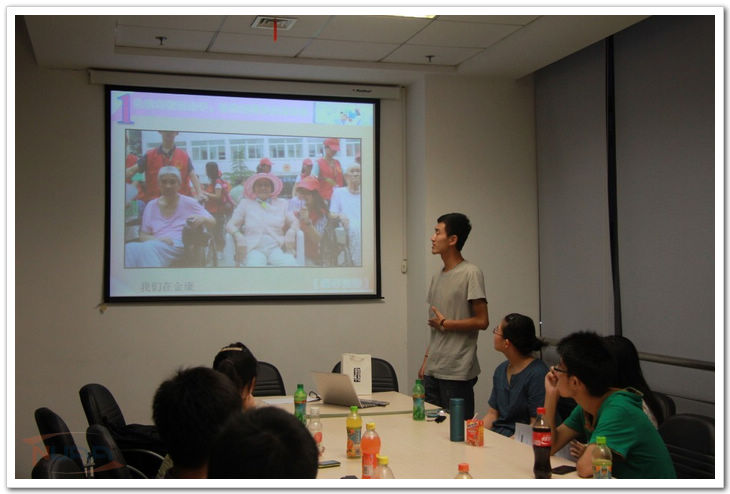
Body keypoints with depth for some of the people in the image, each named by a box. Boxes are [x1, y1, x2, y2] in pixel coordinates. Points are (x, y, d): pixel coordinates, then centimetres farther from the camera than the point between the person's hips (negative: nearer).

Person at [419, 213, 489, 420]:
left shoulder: (471, 274, -9)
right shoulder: (437, 277, 15)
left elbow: (482, 321, -13)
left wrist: (445, 323, -8)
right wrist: (426, 361, 14)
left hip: (458, 373, -8)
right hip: (433, 371, 8)